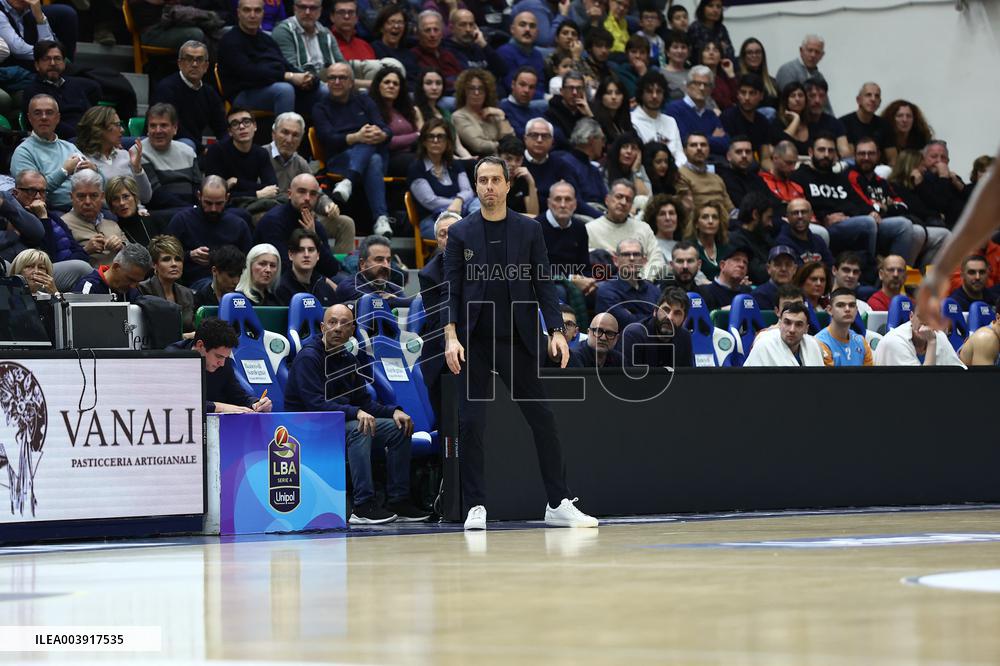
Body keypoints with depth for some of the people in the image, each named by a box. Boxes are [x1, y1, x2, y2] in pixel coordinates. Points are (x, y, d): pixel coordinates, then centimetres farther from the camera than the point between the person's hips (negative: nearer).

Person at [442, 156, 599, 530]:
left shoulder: (529, 230, 6)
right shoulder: (460, 233, 4)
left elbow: (543, 284, 4)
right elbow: (451, 289, 0)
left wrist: (556, 331, -7)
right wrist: (451, 336, -12)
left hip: (518, 342, 1)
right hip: (474, 342, -1)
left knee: (542, 420, 1)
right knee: (471, 424, -4)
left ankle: (559, 504, 8)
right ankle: (476, 507, 4)